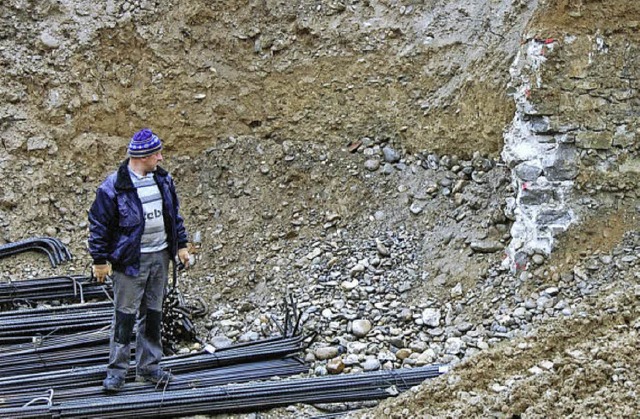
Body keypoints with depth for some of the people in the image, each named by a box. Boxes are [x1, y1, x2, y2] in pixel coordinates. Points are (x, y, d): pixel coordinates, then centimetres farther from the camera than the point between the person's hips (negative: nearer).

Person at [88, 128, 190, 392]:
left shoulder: (163, 179, 5)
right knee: (125, 314, -3)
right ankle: (117, 370, 6)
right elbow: (99, 224, -10)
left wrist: (181, 245, 13)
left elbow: (174, 214, 17)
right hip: (130, 260, -6)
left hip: (161, 256, 6)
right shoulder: (114, 186, -15)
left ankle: (149, 367, 21)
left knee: (153, 313, 12)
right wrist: (100, 260, -10)